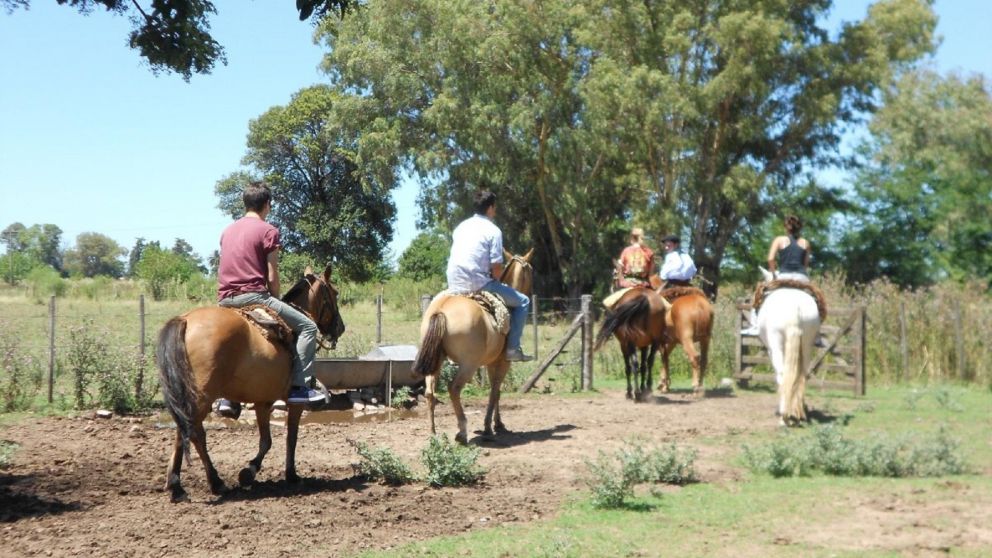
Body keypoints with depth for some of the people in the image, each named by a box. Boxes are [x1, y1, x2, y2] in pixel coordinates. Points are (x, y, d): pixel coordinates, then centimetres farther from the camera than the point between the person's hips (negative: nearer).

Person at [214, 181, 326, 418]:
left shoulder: (227, 231, 19)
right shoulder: (268, 231, -1)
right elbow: (272, 277, -6)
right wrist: (275, 303, 10)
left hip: (225, 299, 7)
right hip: (253, 295, -7)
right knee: (307, 327, 0)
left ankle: (227, 396, 22)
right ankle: (297, 387, -11)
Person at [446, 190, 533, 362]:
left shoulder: (461, 227, 15)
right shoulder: (493, 230, -5)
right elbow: (496, 267, -11)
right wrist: (494, 281, 10)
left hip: (454, 285, 7)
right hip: (478, 285, -7)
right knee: (522, 302, 6)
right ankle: (513, 348, 0)